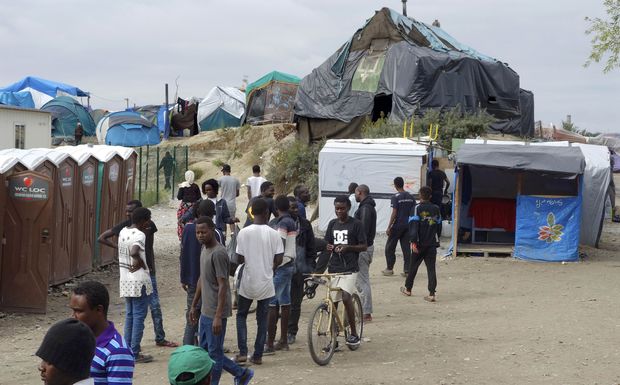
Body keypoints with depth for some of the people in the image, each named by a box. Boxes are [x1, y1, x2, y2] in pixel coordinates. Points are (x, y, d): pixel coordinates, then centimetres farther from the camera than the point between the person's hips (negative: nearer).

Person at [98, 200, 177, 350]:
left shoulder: (149, 225, -2)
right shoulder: (124, 226, -6)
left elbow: (150, 248, 5)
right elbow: (101, 238, 2)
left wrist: (152, 268, 1)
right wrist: (117, 246, -5)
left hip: (147, 271, 2)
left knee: (155, 306, 5)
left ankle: (160, 338, 17)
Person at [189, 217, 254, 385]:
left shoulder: (218, 253, -19)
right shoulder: (205, 249, 10)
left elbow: (223, 286, -21)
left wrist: (218, 316, -24)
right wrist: (194, 305, 21)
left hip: (215, 313, -10)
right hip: (205, 311, 10)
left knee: (214, 353, 0)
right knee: (204, 350, 15)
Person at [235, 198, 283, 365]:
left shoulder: (244, 233, -11)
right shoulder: (274, 234, -8)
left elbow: (239, 259, -8)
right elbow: (279, 260, -5)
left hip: (248, 282, -1)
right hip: (266, 282, 1)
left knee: (241, 315, 16)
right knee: (262, 319, 12)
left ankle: (242, 352, 6)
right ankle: (258, 355, 12)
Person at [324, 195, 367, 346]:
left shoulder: (356, 224, -3)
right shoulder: (332, 224, 12)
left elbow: (364, 247, -3)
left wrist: (348, 247, -17)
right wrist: (329, 247, -4)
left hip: (349, 268, -5)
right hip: (333, 267, 5)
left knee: (346, 298, -18)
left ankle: (354, 334, -5)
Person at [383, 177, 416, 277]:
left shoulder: (395, 197, -11)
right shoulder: (411, 197, 6)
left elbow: (394, 213, -14)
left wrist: (389, 227, -11)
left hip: (397, 225, -5)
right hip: (408, 226, 5)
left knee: (390, 247, 8)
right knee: (406, 248, 7)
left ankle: (390, 269, 12)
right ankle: (406, 270, 3)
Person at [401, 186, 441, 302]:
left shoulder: (417, 209, -10)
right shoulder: (436, 209, 5)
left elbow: (413, 226, -18)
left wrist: (413, 242, -20)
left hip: (420, 244, -3)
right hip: (432, 244, 3)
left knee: (413, 266, 14)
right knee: (431, 268, 2)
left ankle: (408, 289, 28)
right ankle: (431, 294, -7)